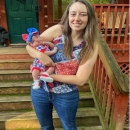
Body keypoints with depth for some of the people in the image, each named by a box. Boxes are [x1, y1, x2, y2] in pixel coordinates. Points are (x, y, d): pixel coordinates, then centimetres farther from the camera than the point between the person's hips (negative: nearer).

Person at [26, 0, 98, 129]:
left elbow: (80, 79, -18)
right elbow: (29, 46, -6)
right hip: (40, 90, 2)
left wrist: (49, 75, -21)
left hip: (66, 96, -1)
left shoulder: (91, 46, -15)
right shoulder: (57, 30, -14)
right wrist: (41, 55, -27)